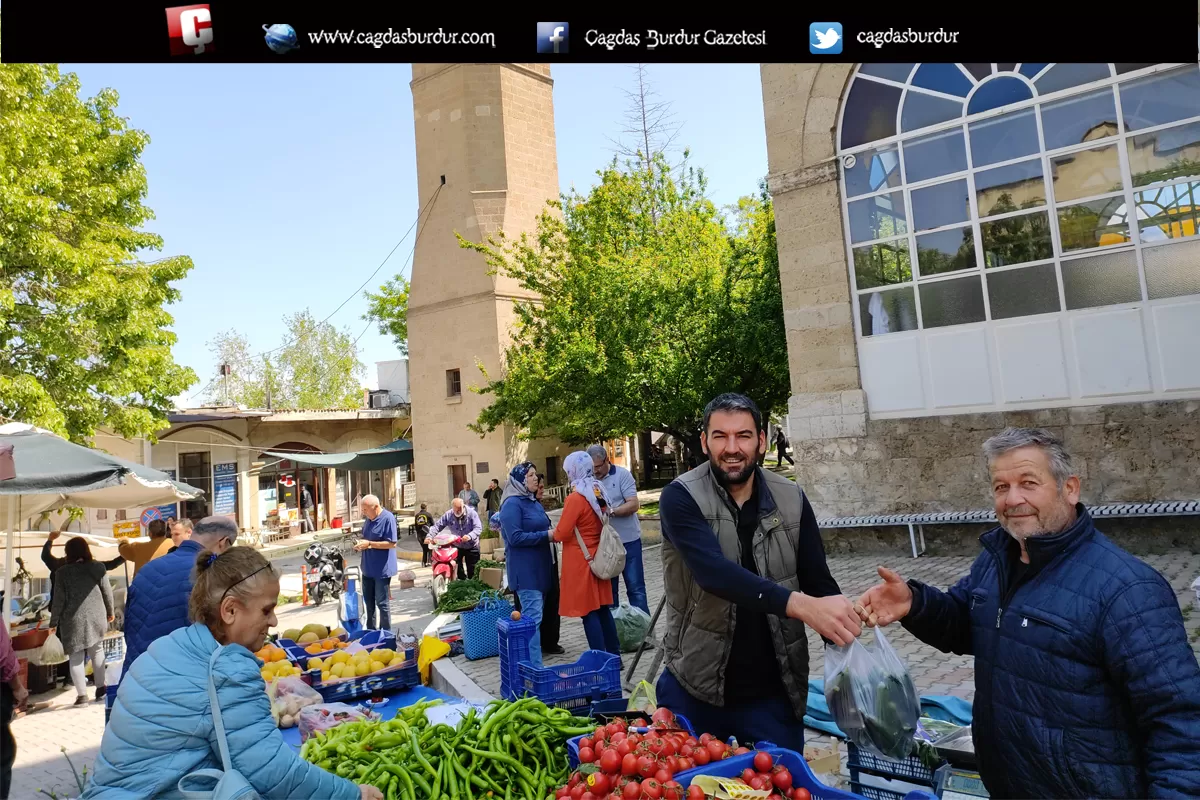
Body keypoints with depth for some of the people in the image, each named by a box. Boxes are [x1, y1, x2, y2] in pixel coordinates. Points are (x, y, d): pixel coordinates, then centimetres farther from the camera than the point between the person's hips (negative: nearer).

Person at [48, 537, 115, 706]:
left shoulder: (63, 571, -3)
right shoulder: (98, 567, 1)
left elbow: (59, 599, -4)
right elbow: (107, 591, 4)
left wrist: (54, 622, 4)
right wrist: (110, 611, 17)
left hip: (74, 620, -2)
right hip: (96, 617, 2)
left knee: (76, 656, 4)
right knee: (97, 651, 16)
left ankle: (82, 694, 1)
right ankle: (100, 687, 21)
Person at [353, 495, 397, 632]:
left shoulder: (388, 518, -18)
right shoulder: (369, 518, 6)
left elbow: (392, 543, -21)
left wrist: (369, 544, -22)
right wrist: (361, 543, -3)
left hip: (382, 569, -8)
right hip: (368, 568, 8)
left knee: (382, 603, 2)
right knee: (368, 601, 18)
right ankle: (371, 631, 33)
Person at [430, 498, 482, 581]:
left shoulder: (471, 513, -16)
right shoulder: (448, 515, -7)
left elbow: (478, 528, -23)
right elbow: (437, 526, -6)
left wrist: (470, 536, -42)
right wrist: (430, 536, -23)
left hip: (471, 546, -2)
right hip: (456, 546, 3)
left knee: (472, 571, 3)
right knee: (458, 570, 5)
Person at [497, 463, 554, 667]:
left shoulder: (534, 502, 14)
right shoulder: (512, 504, -12)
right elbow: (515, 537, -20)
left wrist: (552, 533, 4)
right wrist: (546, 535, -19)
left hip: (540, 567, 9)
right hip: (525, 570, -9)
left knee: (532, 616, 14)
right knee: (533, 618, -10)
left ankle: (529, 662, 23)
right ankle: (534, 667, -6)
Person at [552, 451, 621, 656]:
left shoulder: (575, 498, -19)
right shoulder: (599, 492, 5)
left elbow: (562, 533, -17)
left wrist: (552, 534, 4)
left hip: (580, 561, -8)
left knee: (588, 612, -1)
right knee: (603, 609, 14)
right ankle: (614, 655, 21)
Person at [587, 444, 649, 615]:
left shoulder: (622, 474, -8)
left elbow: (633, 504, -14)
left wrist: (610, 511, -27)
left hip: (628, 540, -3)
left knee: (635, 588, 5)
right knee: (608, 589, 14)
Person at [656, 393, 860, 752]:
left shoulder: (791, 500, -3)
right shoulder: (680, 497, -14)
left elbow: (819, 582, 0)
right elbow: (712, 571, -29)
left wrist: (845, 627, -20)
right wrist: (798, 604, -41)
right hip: (693, 689, -2)